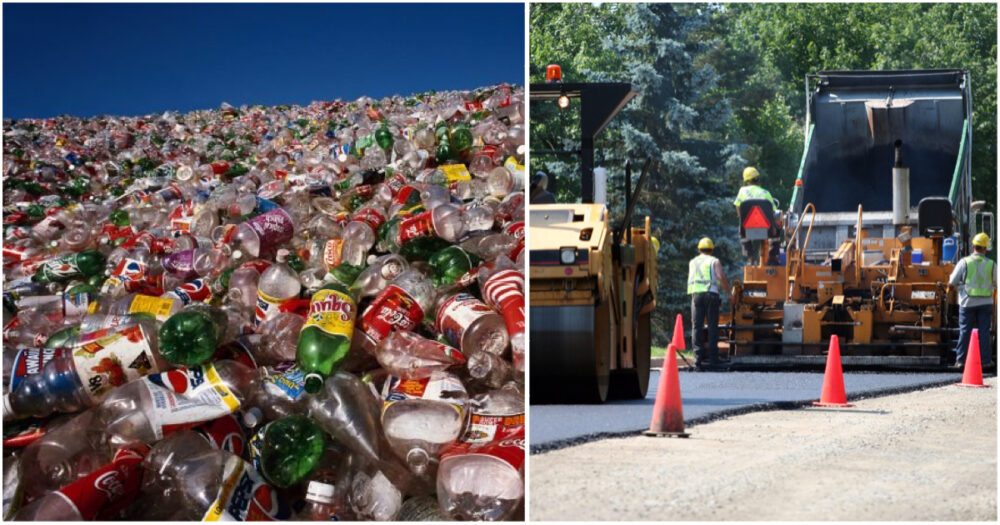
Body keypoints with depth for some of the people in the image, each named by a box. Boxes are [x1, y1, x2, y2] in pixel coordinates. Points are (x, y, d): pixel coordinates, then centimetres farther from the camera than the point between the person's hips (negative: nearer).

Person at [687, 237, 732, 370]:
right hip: (711, 294, -2)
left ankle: (698, 358, -11)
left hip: (696, 294, 2)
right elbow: (721, 276, -7)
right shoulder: (714, 261, 7)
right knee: (713, 327, 1)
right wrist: (729, 293, -2)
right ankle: (713, 358, -2)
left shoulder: (692, 262, 19)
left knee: (696, 327, -1)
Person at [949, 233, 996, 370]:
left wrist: (960, 285, 16)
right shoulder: (991, 264, -2)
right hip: (985, 302, 1)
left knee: (964, 331, 2)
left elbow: (952, 282, -4)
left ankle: (960, 360, 1)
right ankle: (986, 359, 8)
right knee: (984, 331, 6)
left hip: (968, 302, -1)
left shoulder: (964, 262, -8)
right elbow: (996, 284, 11)